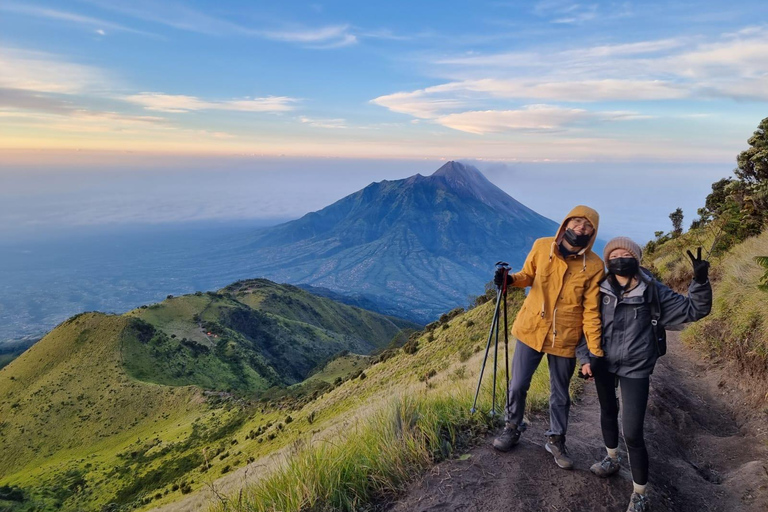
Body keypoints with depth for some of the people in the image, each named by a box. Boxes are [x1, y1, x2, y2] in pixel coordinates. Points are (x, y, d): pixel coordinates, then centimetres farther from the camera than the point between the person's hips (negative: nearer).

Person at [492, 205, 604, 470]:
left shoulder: (594, 265, -11)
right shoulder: (541, 246, -8)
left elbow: (591, 310, -8)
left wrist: (595, 351, -10)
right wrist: (510, 279, -14)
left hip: (564, 338, -1)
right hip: (530, 330, 1)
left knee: (560, 393, 15)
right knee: (518, 385, 11)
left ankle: (556, 440, 38)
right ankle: (512, 429, 36)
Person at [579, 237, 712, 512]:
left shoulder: (653, 291, -10)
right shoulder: (600, 291, -6)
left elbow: (694, 310, -8)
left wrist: (700, 281, -24)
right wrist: (585, 358, -4)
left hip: (635, 369, -3)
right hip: (603, 364, 3)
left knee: (632, 433, -5)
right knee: (608, 412, 24)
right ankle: (612, 459, 51)